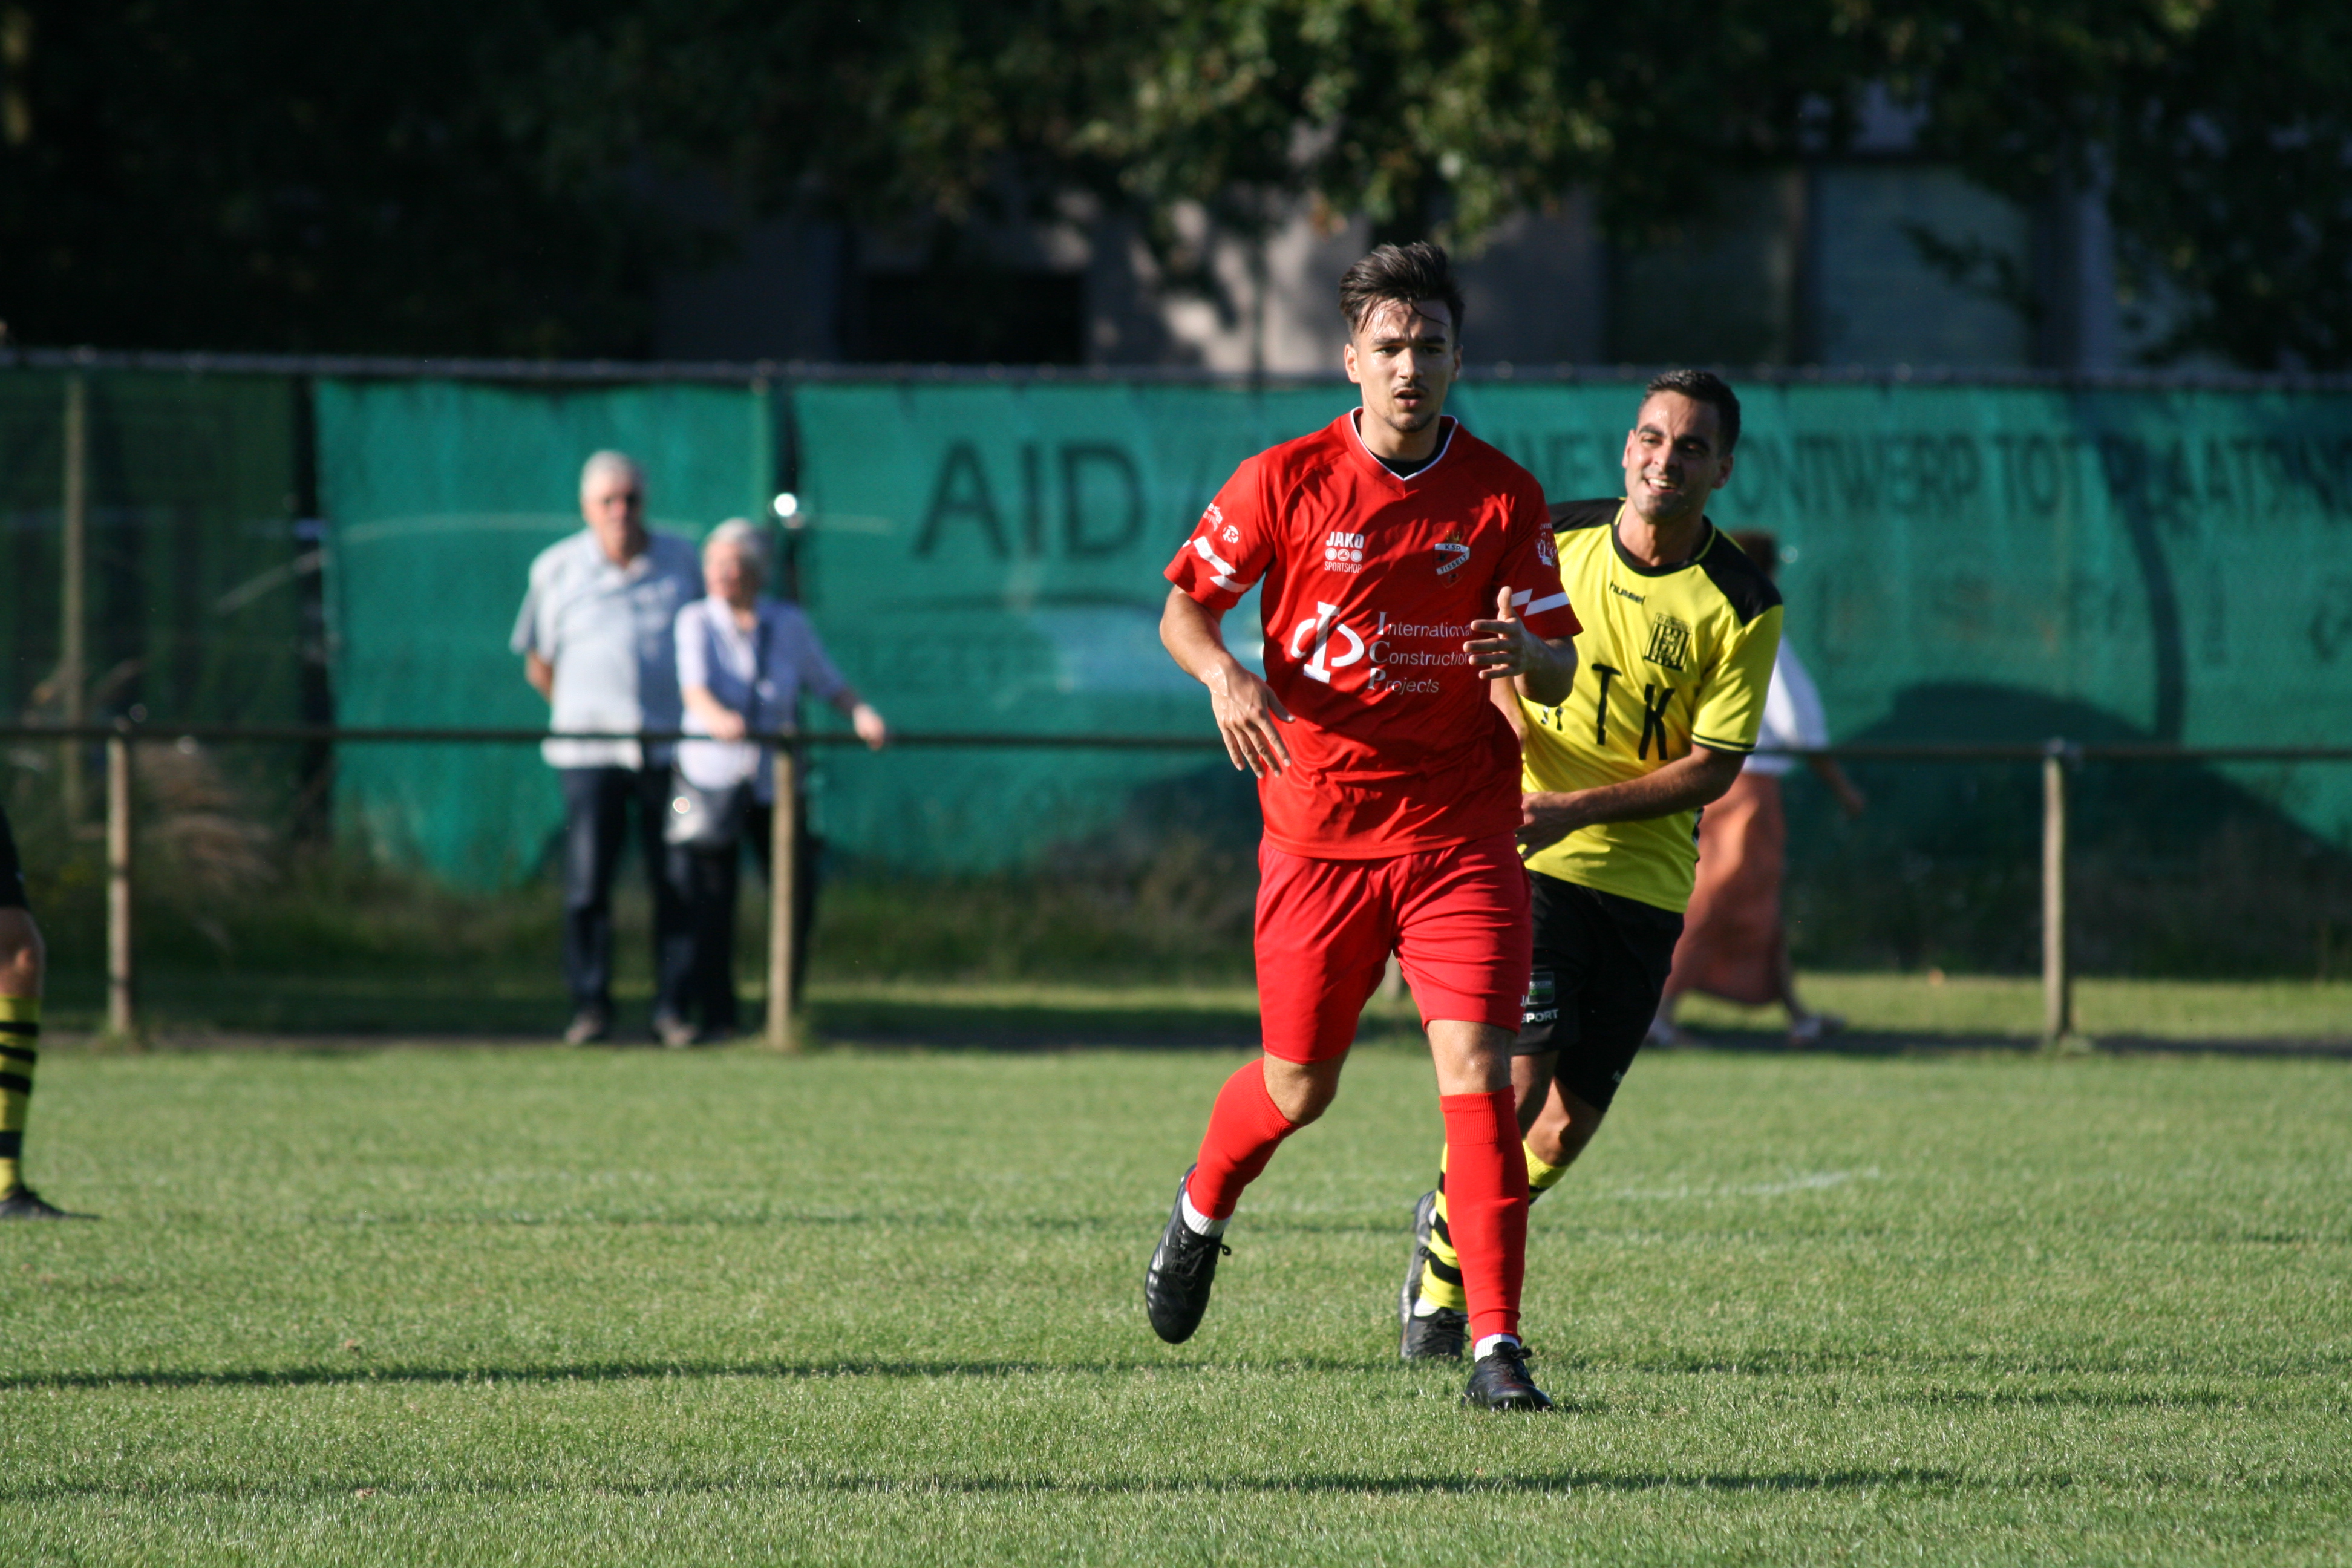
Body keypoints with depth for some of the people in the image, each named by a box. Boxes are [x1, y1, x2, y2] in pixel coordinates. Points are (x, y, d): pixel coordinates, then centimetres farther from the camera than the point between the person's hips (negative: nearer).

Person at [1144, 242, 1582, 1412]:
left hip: (1460, 833, 0)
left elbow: (1558, 673, 2)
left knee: (1478, 1073, -14)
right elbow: (1182, 606, 6)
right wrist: (1225, 674, -15)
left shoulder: (1502, 497, 1)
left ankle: (1496, 1346, -12)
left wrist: (1526, 654, -21)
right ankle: (1203, 1207, 44)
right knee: (1298, 1086, 10)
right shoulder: (1286, 480, -2)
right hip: (1319, 824, 0)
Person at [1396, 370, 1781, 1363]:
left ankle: (1459, 1235, 31)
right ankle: (1440, 1286, 4)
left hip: (1642, 883, 1)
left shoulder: (1742, 606, -6)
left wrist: (1580, 808, -17)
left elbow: (1713, 767, -6)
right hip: (1525, 862, -1)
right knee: (1516, 1075, -17)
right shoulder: (1553, 542, 0)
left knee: (1569, 1124, 1)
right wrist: (1510, 714, -8)